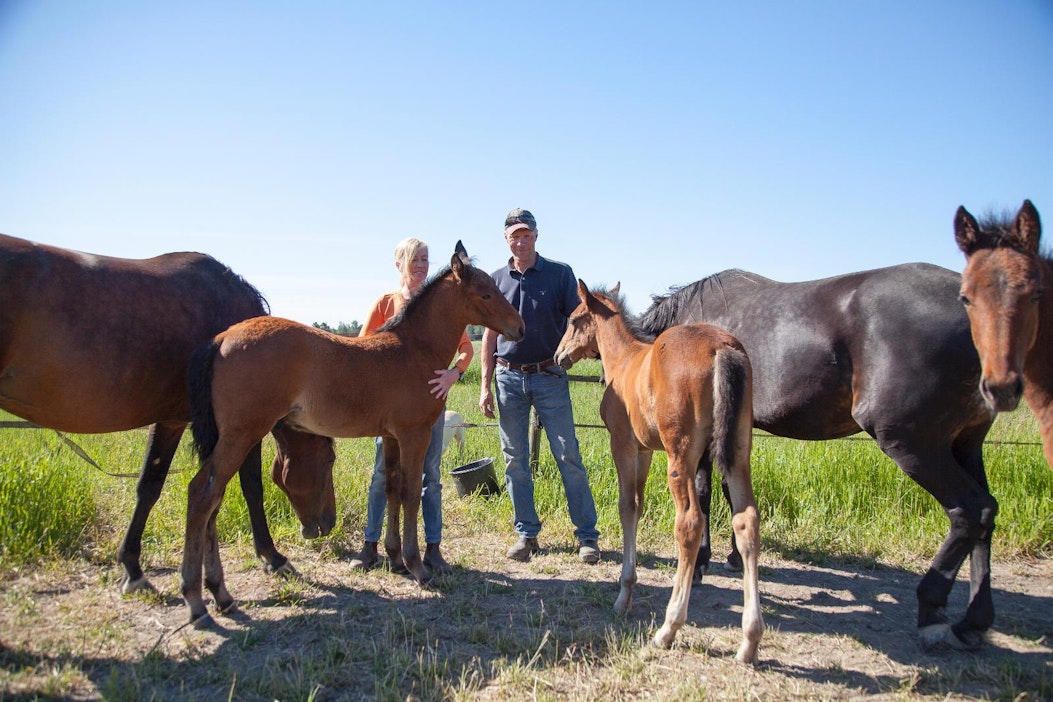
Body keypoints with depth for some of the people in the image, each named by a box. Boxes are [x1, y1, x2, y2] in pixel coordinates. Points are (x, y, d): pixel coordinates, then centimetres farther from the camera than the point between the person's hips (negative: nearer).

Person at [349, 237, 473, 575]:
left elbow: (466, 347, -1)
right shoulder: (385, 304, 3)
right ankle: (370, 545, 17)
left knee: (430, 472, 5)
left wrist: (454, 373, -19)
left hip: (431, 394, 0)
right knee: (383, 471, 6)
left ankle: (433, 548, 13)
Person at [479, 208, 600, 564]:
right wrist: (485, 385, 6)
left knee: (568, 457, -1)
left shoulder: (560, 273, 0)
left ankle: (587, 535, 9)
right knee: (515, 459, 7)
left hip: (549, 376, -3)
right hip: (509, 378, 3)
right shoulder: (497, 279, 8)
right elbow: (490, 335, 10)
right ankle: (526, 533, 19)